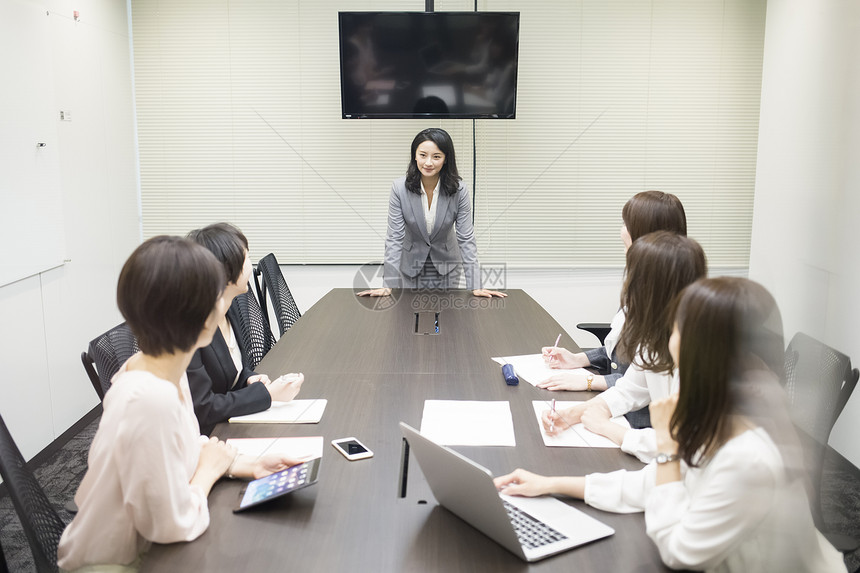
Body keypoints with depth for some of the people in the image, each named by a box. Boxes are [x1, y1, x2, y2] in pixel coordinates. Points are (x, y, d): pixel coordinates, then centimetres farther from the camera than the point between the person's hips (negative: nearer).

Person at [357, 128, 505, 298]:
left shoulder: (459, 190, -17)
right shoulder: (399, 188, -18)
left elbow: (466, 238, -15)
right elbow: (394, 237, -17)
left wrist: (475, 286, -20)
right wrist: (388, 285, -22)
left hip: (447, 267, 0)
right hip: (411, 265, 0)